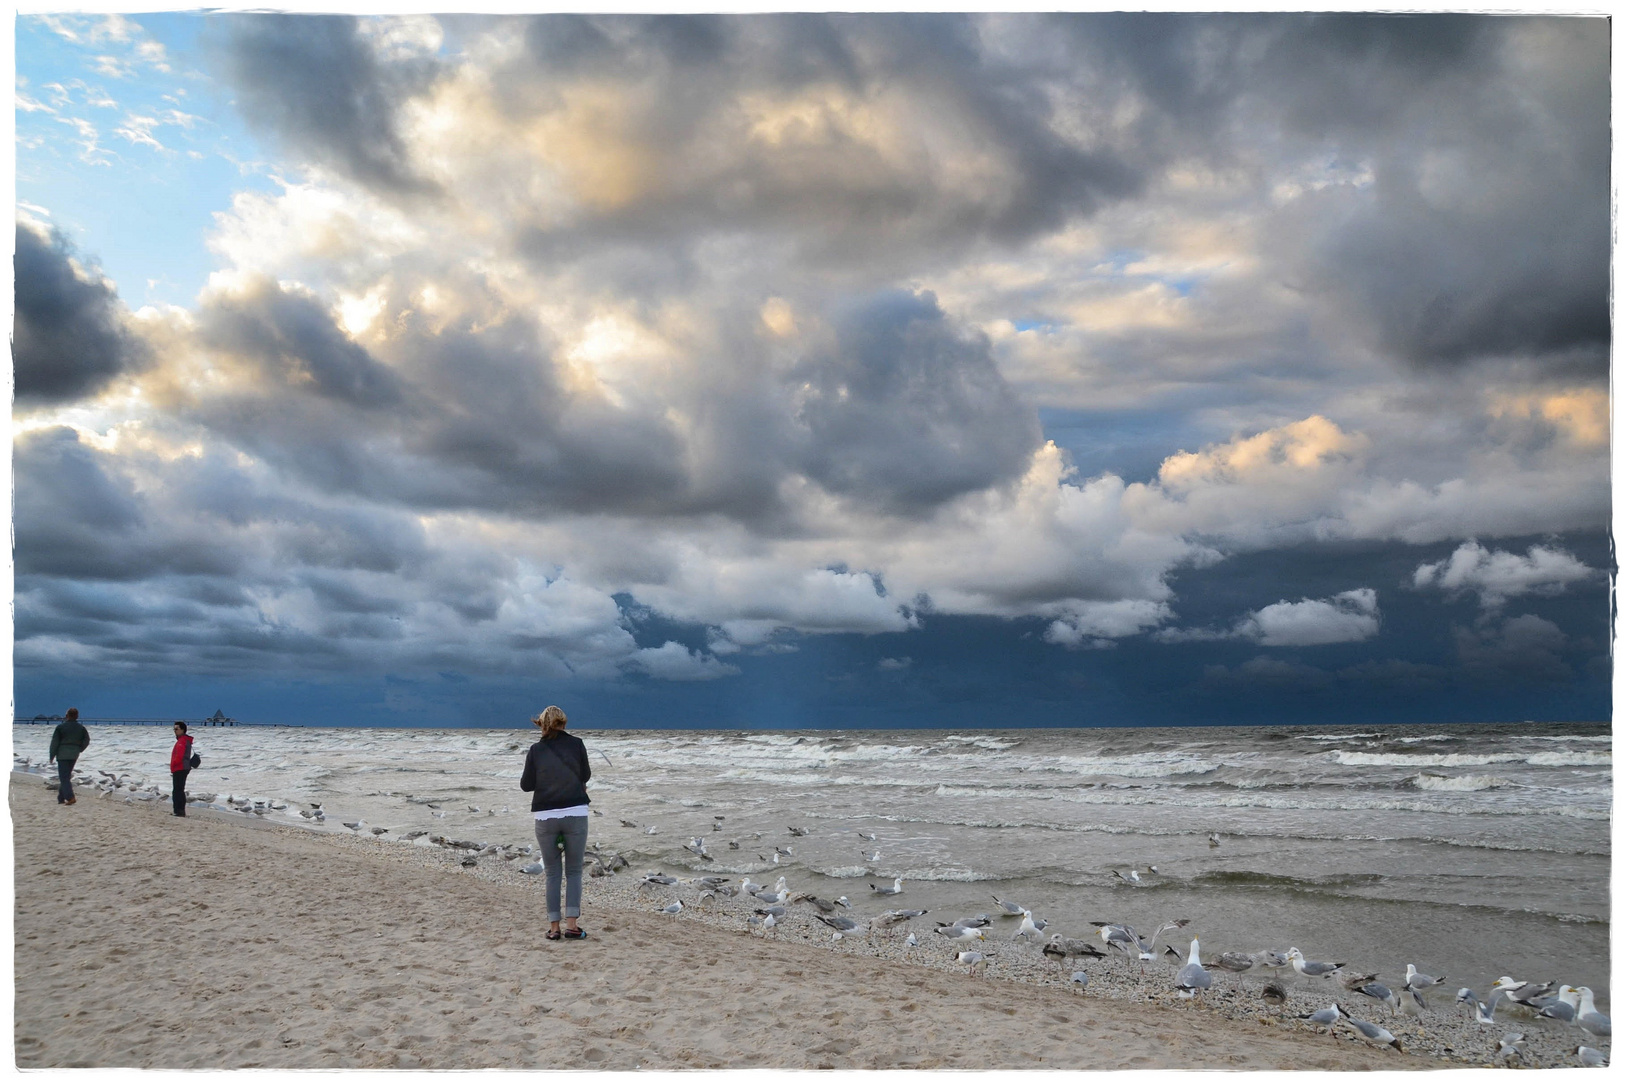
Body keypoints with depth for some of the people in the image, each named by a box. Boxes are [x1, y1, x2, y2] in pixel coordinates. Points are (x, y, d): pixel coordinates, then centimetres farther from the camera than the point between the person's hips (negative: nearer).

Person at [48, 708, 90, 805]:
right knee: (66, 776, 15)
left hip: (63, 754, -5)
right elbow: (86, 741, 8)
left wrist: (52, 756, 1)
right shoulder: (81, 728, 5)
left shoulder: (60, 727, -7)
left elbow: (54, 742, -6)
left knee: (64, 777, -6)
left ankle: (70, 798, -20)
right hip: (74, 755, 5)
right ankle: (61, 798, 19)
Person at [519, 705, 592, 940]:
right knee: (574, 872, 7)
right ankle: (571, 924, -2)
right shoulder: (576, 744, -3)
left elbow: (526, 785, 0)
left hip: (545, 817, 1)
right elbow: (585, 775, 7)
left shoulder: (536, 750, -2)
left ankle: (554, 927, 5)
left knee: (553, 874, 8)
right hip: (575, 814, -1)